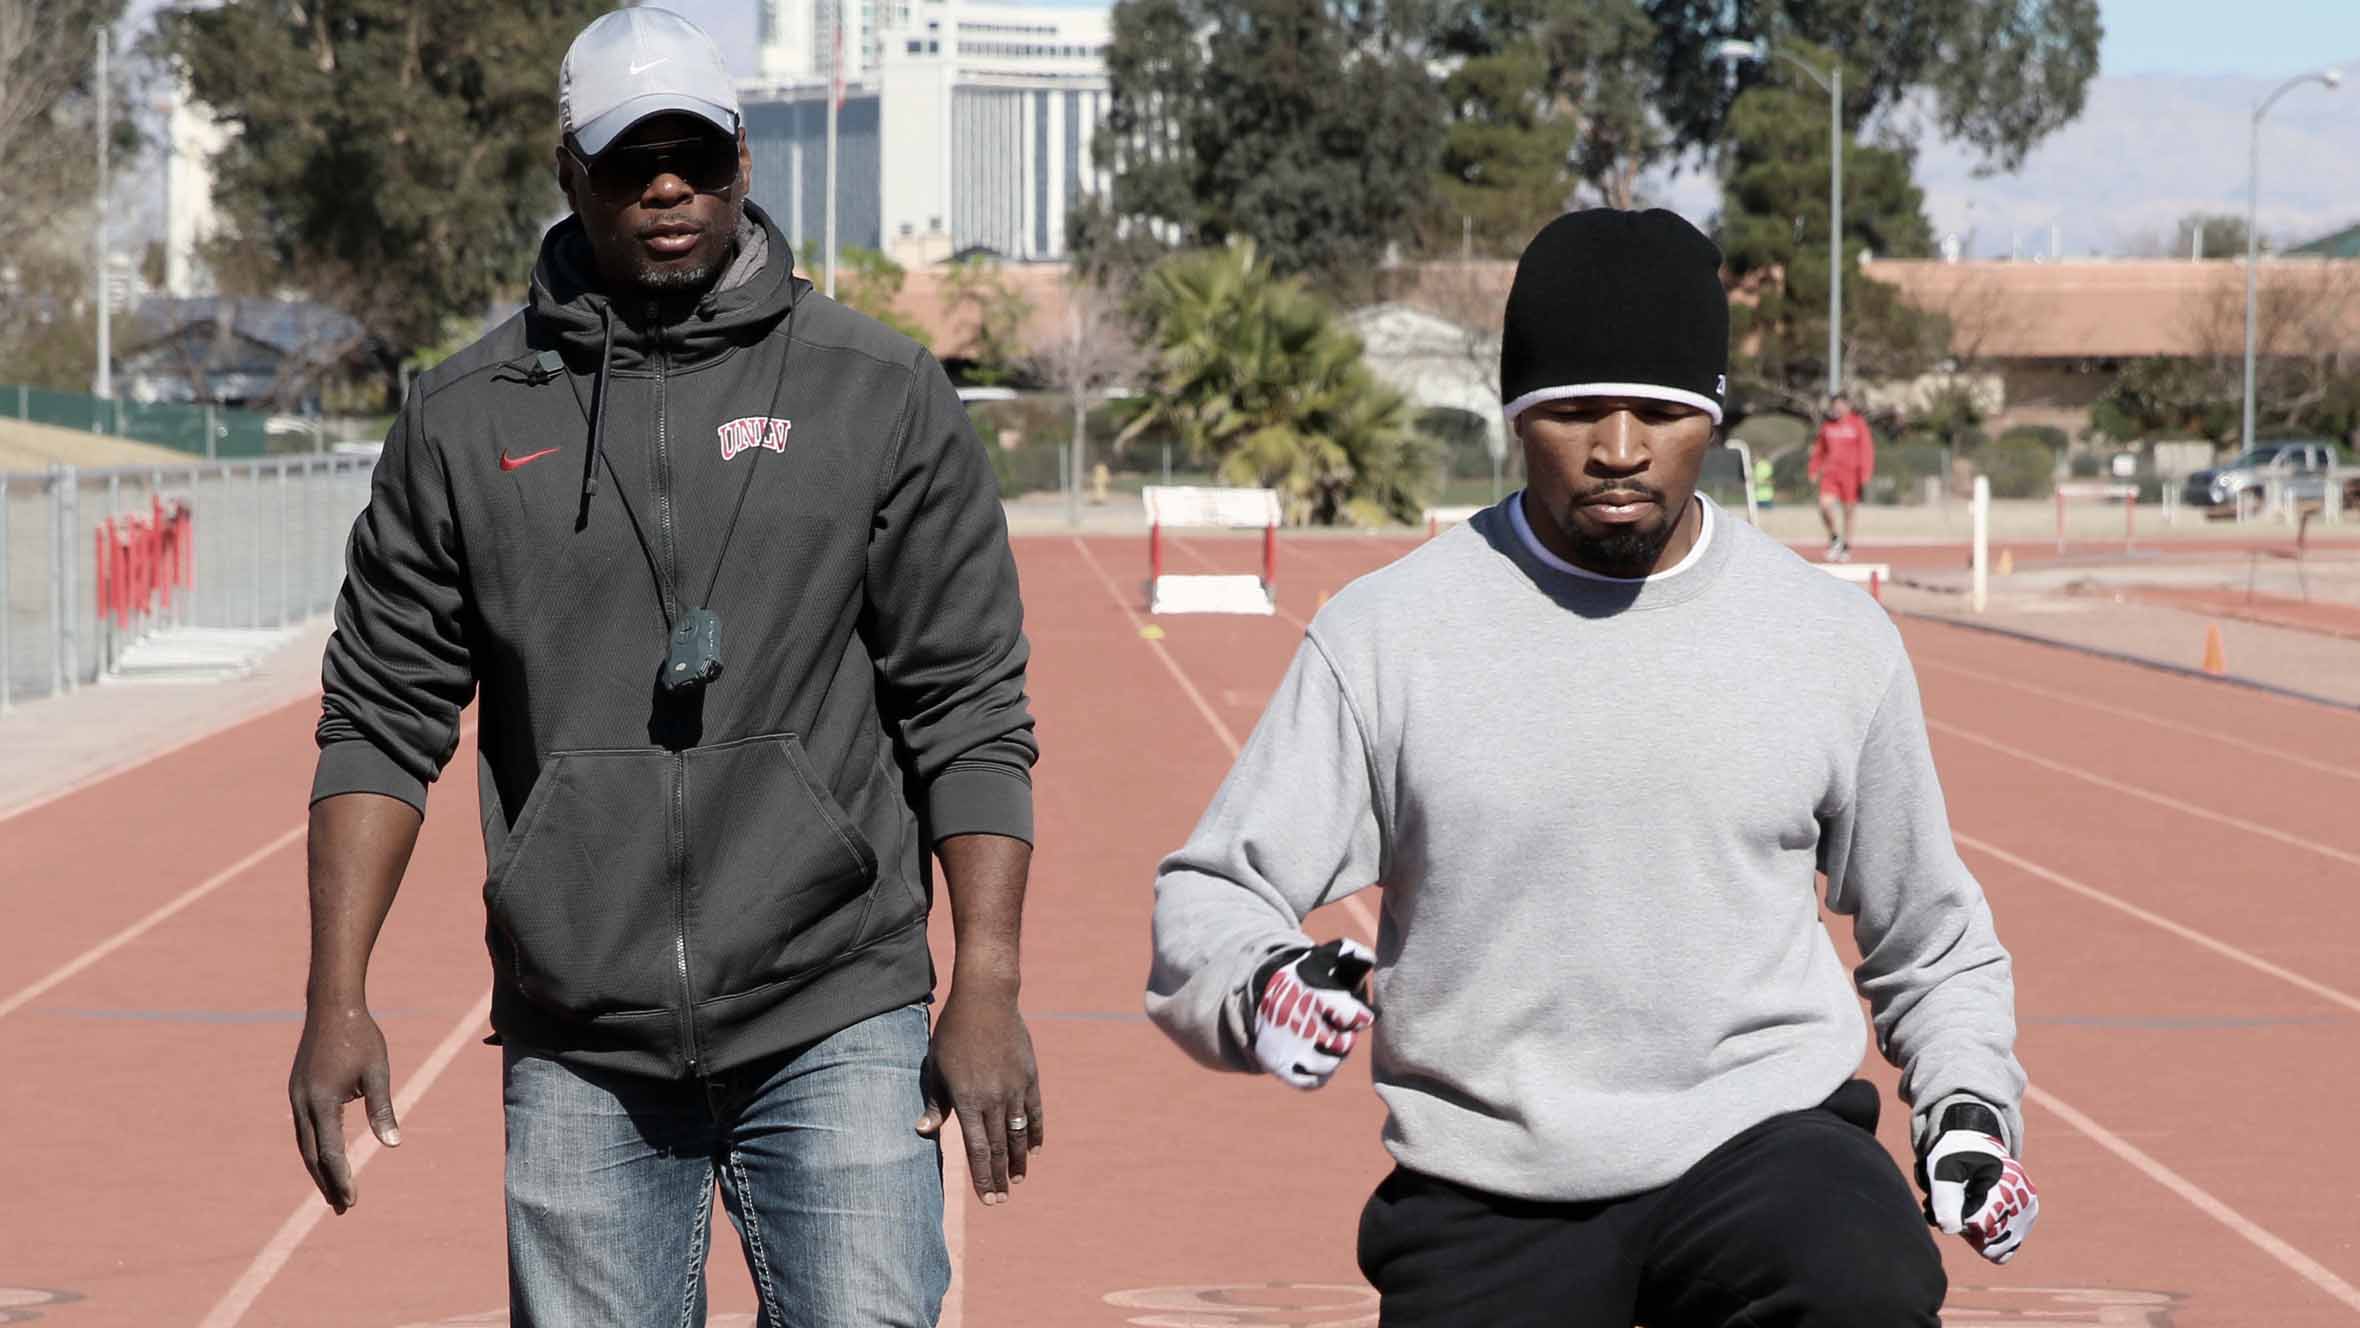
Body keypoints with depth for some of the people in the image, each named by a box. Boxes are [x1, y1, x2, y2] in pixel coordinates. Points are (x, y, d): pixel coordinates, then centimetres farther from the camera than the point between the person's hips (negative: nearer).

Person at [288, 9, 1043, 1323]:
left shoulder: (883, 395, 2)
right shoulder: (467, 417, 5)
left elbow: (971, 714, 1)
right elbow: (384, 718, 8)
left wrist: (987, 989, -9)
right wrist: (338, 1001, -1)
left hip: (837, 1029, -2)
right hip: (576, 1053, 2)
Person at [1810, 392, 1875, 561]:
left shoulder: (1857, 424, -2)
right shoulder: (1827, 425, 8)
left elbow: (1866, 449, -4)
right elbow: (1819, 449, 17)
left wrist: (1865, 474, -11)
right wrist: (1814, 470, 14)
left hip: (1850, 473, -2)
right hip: (1830, 472, 2)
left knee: (1849, 512, 5)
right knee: (1825, 504, -17)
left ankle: (1846, 547, 19)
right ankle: (1834, 537, 5)